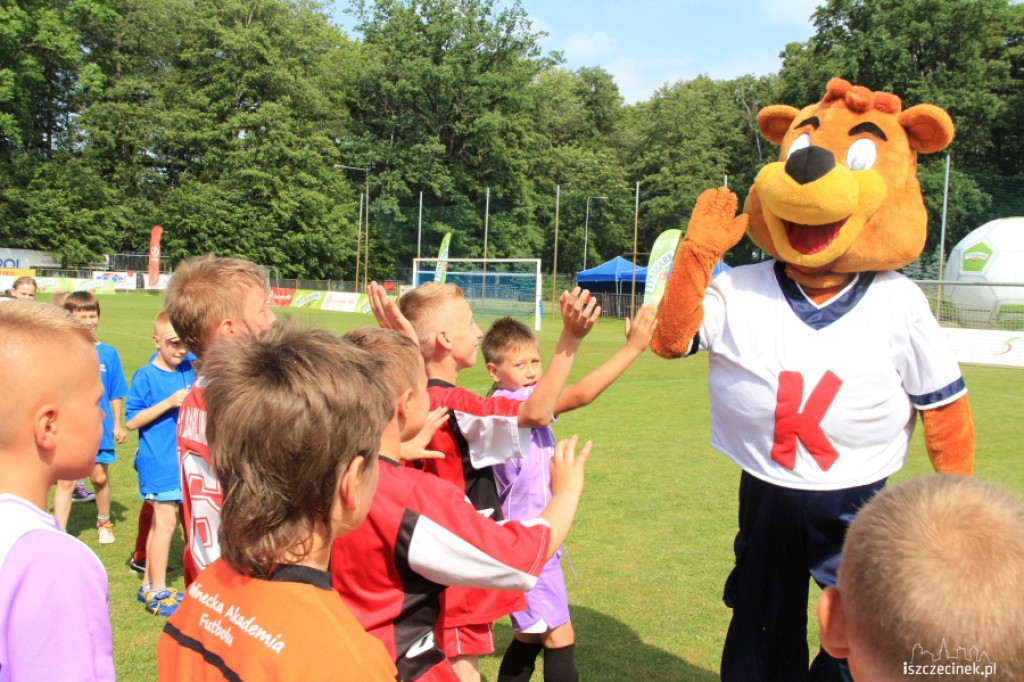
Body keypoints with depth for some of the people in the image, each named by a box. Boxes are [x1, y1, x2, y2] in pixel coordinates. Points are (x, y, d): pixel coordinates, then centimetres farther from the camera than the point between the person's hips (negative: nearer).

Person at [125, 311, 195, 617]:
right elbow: (132, 421, -13)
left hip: (181, 460, 6)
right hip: (158, 462, -6)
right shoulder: (145, 376, -12)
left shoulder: (190, 369, 3)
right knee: (165, 521, -5)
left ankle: (149, 585, 27)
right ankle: (158, 592, 7)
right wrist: (169, 402, -21)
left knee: (160, 521, 15)